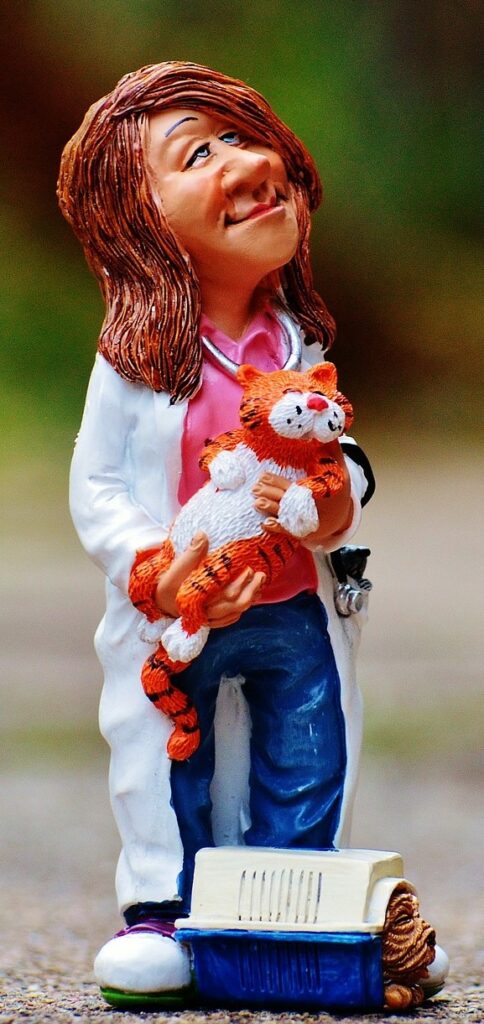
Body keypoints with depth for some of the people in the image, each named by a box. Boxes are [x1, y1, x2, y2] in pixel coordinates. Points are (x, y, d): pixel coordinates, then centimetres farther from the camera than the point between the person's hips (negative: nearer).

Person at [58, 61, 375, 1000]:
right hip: (171, 624, -3)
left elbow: (339, 461, 3)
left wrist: (336, 505, -20)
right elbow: (95, 487, -10)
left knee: (309, 764, 6)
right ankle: (161, 912, 19)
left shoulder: (299, 345, -1)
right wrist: (152, 571, -24)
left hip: (296, 610, 3)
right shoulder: (136, 359, -12)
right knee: (165, 769, 4)